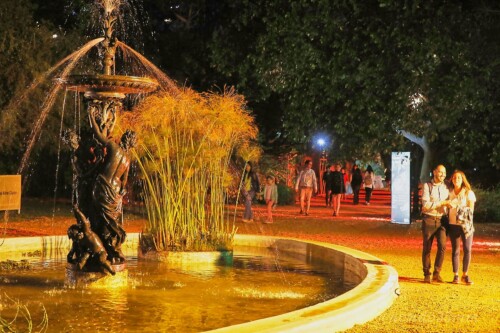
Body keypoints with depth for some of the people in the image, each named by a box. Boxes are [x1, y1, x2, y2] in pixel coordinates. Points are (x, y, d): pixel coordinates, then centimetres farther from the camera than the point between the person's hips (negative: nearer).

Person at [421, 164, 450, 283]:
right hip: (429, 219, -2)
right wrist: (442, 203, -15)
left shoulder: (446, 187, 11)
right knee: (427, 248, 1)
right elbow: (426, 205, -11)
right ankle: (427, 274, 11)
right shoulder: (427, 186, -1)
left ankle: (437, 273, -3)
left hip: (442, 220, 2)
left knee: (442, 245, -12)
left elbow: (449, 203, 19)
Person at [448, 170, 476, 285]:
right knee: (455, 250, 2)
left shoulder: (469, 193, 2)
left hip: (466, 224, -1)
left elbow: (471, 209, -3)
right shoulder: (449, 192, 8)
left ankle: (465, 275, 7)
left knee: (467, 250, -4)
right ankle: (455, 275, 7)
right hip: (453, 224, 1)